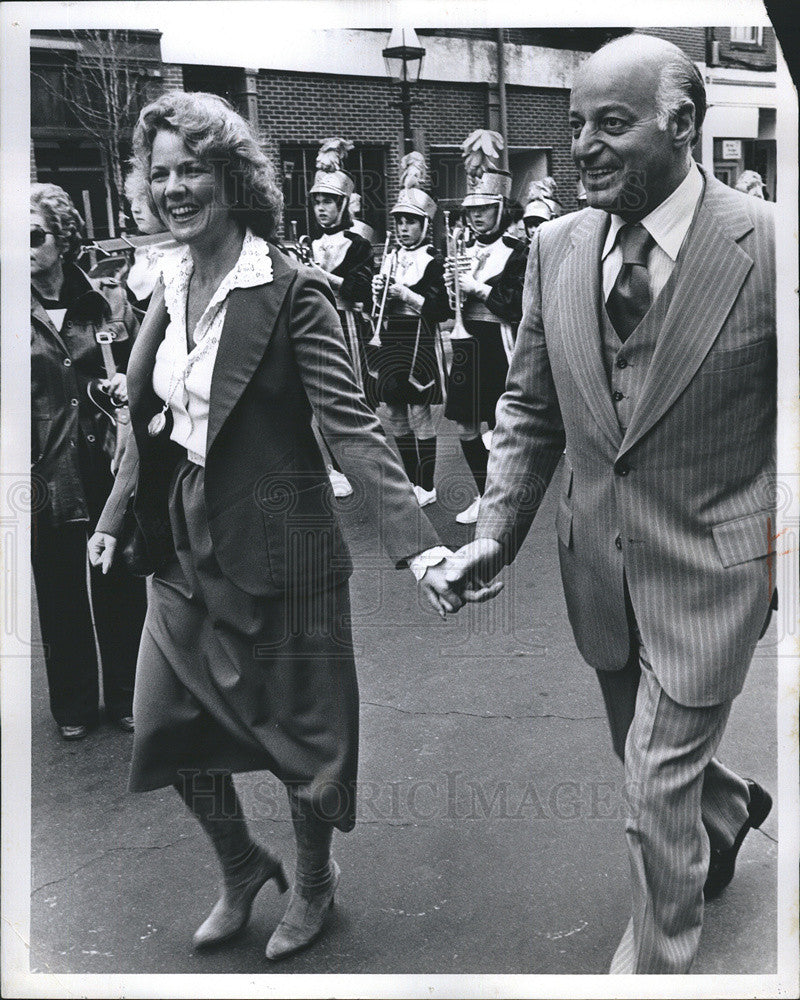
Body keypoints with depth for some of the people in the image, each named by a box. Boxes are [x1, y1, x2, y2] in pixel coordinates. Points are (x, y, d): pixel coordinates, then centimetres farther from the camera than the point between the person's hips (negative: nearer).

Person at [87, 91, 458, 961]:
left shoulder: (290, 290, -15)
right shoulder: (169, 289, 5)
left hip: (277, 550, -6)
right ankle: (240, 869, 38)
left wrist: (415, 544, -29)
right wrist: (116, 517, 17)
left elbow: (350, 424, -20)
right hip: (186, 549, 6)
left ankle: (313, 881, 39)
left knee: (298, 728, 10)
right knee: (167, 723, 11)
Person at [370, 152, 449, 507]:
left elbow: (442, 309, -12)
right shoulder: (390, 258, 13)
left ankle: (426, 486, 6)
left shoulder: (432, 261, -6)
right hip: (391, 341, 7)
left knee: (419, 413, -4)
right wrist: (379, 293, -2)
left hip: (420, 342, -7)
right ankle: (407, 481, 20)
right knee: (394, 414, 9)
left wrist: (406, 294, -17)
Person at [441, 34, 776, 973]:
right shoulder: (557, 247, -2)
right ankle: (727, 806, 59)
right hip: (597, 564, 5)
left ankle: (655, 965, 30)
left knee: (656, 791, 3)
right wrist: (498, 528, -5)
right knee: (653, 756, 25)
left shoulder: (766, 246, -17)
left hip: (707, 568, -5)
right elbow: (530, 404, 4)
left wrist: (779, 547, -5)